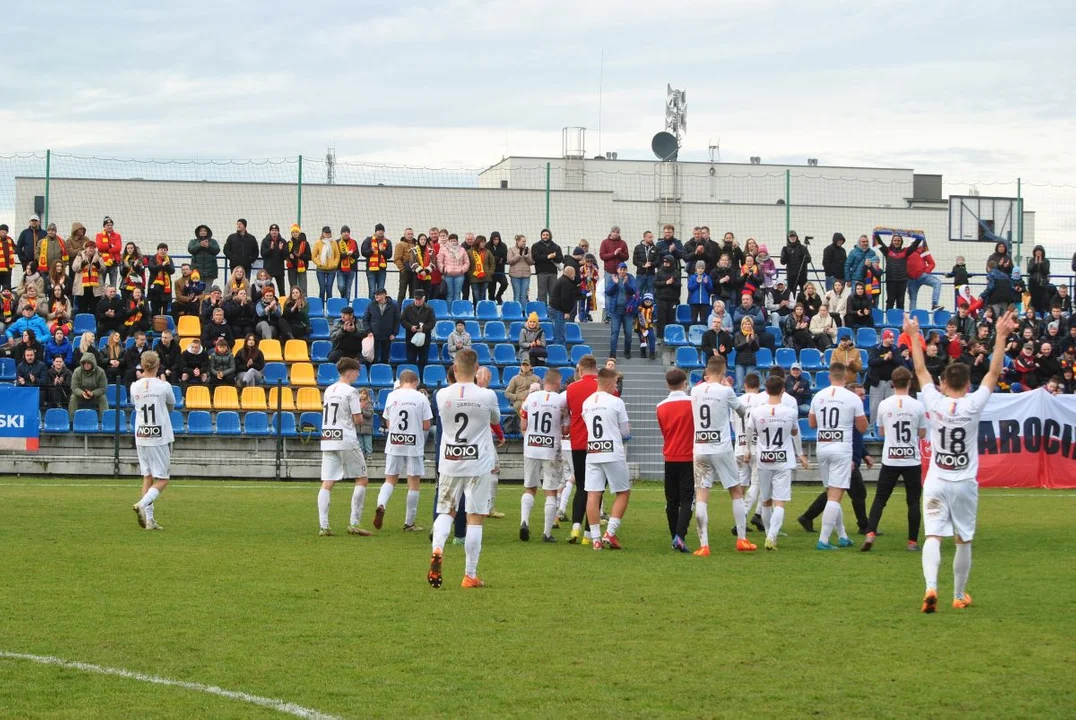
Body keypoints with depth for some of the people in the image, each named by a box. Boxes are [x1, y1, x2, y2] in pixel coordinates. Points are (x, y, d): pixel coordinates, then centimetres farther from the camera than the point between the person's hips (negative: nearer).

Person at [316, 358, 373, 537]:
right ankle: (354, 523, 0)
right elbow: (357, 419, -10)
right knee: (362, 480, 6)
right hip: (346, 441, -6)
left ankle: (323, 526, -8)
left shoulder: (328, 390, 13)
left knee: (327, 483, 2)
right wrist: (360, 413, 11)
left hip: (327, 440, 6)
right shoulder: (350, 391, -9)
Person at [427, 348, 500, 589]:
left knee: (445, 511, 15)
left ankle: (437, 549, -14)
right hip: (479, 463, -2)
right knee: (475, 518, 3)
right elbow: (496, 419, 11)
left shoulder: (442, 395, -4)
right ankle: (470, 575, 4)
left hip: (449, 463, 2)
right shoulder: (486, 396, -9)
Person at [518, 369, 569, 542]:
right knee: (551, 492, 6)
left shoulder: (531, 397, -2)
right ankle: (547, 533, 4)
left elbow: (523, 426, 3)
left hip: (531, 449, 2)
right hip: (551, 451, -2)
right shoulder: (562, 401, -8)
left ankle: (524, 521, -4)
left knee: (529, 488, 16)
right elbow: (565, 430, -4)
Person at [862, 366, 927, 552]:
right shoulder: (917, 406, -6)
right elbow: (922, 434, 4)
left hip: (890, 460, 1)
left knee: (880, 499, 6)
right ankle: (913, 542, 7)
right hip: (912, 460, -1)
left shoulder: (884, 405, -2)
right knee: (914, 502, 7)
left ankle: (870, 534, -10)